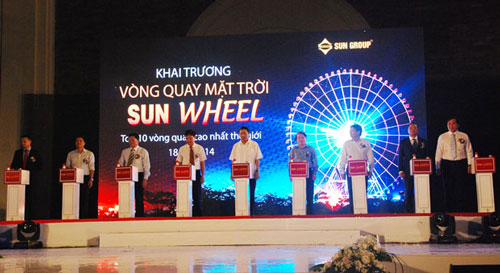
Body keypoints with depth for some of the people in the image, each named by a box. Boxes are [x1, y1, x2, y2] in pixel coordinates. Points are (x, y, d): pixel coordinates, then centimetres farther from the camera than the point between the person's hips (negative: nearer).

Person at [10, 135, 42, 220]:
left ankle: (32, 218, -3)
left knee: (31, 200, -6)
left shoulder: (35, 153, 6)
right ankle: (22, 218, 1)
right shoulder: (18, 153, 15)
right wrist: (17, 170, -7)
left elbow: (39, 166, 2)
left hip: (32, 180, -3)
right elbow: (13, 165, 14)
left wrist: (30, 172, -12)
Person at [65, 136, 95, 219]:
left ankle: (83, 218, -3)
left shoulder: (89, 154, 7)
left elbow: (92, 168, 1)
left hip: (85, 178, -2)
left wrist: (91, 179, -8)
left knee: (84, 198, -5)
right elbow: (67, 167, 13)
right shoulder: (71, 154, 14)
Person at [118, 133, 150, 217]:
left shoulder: (143, 151, 3)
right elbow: (121, 165, 14)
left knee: (139, 198, 0)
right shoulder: (124, 152, 14)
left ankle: (139, 217, 4)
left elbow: (147, 166, -1)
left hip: (138, 175, -3)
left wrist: (145, 179, -10)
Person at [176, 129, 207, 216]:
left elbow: (202, 163, 4)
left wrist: (203, 175, 0)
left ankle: (197, 215, 9)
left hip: (196, 173, 0)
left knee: (197, 194, 1)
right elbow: (179, 162, 5)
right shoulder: (182, 149, 5)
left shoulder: (199, 148, 4)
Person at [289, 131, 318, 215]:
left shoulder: (311, 149, 9)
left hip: (309, 173, -1)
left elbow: (315, 162, 6)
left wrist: (314, 173, -3)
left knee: (309, 193, -1)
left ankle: (309, 212, 5)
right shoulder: (294, 150, 12)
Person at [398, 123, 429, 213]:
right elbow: (401, 157, 7)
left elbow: (427, 156, 12)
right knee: (409, 193, -1)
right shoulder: (403, 142, 10)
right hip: (408, 171, -1)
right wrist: (401, 170, -2)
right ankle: (409, 211, 4)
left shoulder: (423, 142, 12)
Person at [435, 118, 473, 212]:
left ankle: (460, 210, 0)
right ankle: (450, 211, 5)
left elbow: (469, 151, 7)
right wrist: (438, 167, 3)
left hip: (461, 164, -1)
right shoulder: (442, 137, 9)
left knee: (460, 188, -4)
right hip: (447, 164, 1)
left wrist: (469, 165, -2)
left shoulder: (464, 136, 7)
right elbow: (438, 152, 9)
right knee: (448, 189, -1)